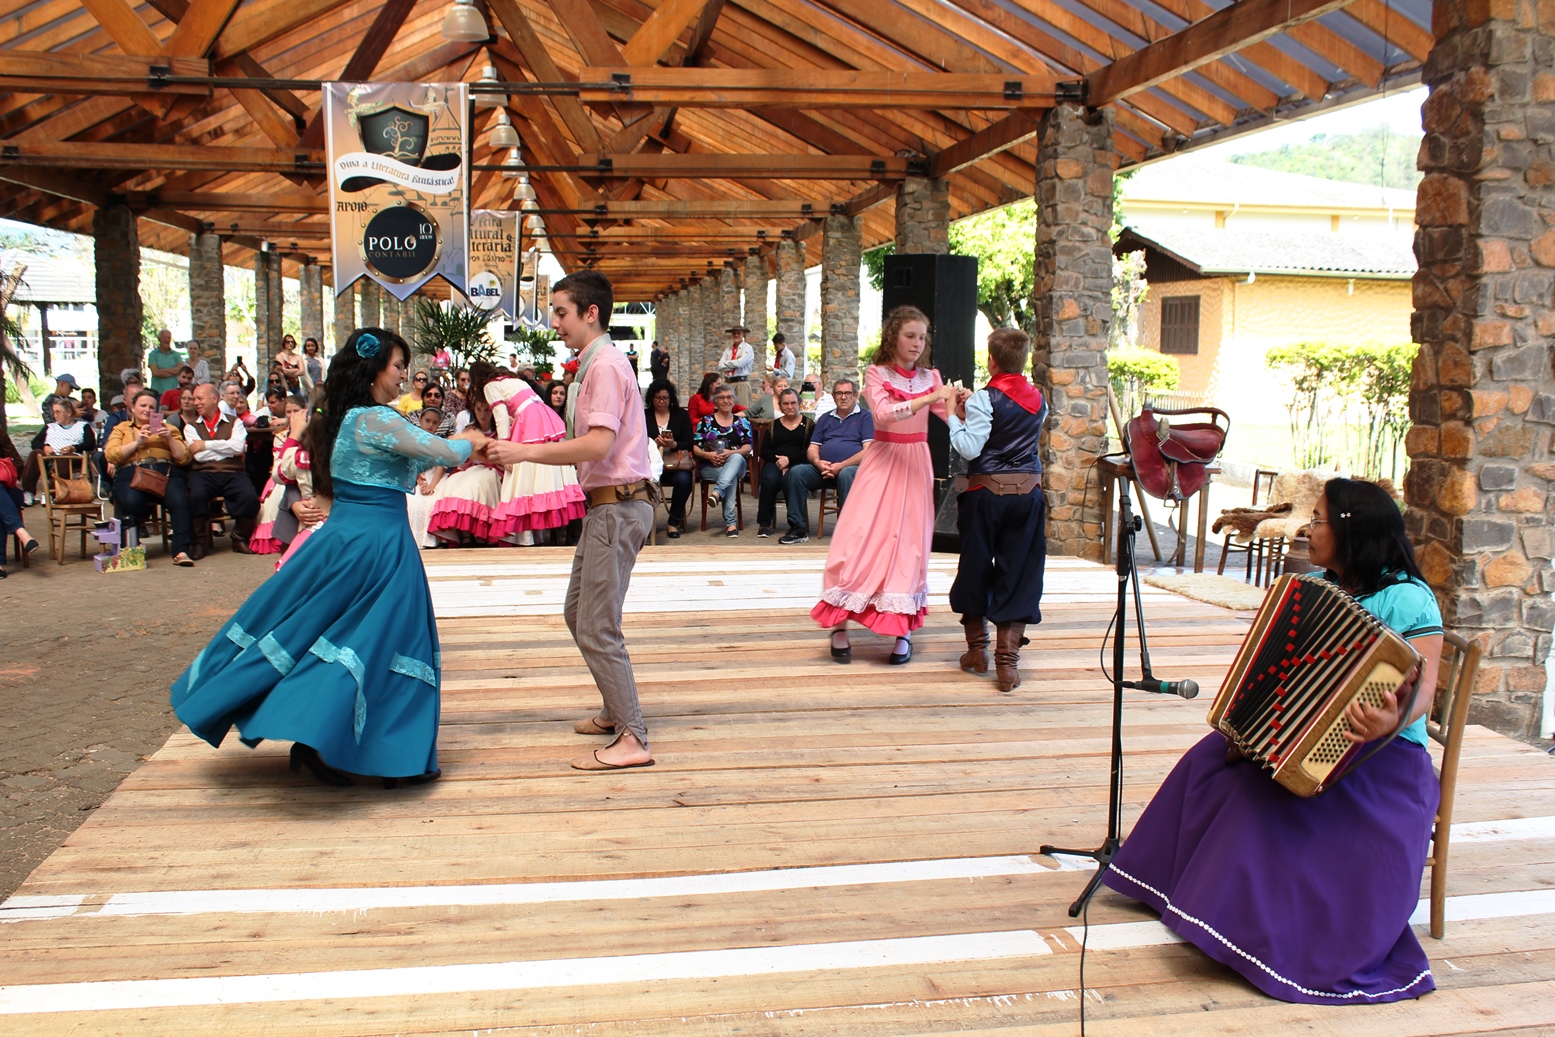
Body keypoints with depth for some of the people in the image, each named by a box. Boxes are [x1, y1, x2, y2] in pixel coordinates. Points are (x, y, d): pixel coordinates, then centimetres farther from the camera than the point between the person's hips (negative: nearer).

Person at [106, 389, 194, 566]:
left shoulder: (168, 428, 28)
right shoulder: (122, 428, 27)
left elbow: (184, 459, 15)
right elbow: (111, 455, 7)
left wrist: (170, 439, 0)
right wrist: (137, 442, -4)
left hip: (166, 472, 1)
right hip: (131, 473, -1)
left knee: (179, 501, -34)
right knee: (132, 502, -37)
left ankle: (181, 551, -37)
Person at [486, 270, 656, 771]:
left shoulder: (605, 365, -15)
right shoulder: (594, 365, 17)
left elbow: (598, 444, -25)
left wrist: (526, 451, -20)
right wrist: (521, 452, 9)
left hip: (618, 506, -11)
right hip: (606, 504, 11)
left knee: (597, 628, -8)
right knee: (578, 612, 20)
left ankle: (632, 738, -3)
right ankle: (617, 710, 32)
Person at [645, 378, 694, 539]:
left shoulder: (681, 415, 13)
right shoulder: (643, 415, 12)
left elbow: (689, 443, 5)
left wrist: (674, 444, -16)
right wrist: (653, 443, -17)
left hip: (677, 461, 1)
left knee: (683, 480, -32)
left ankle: (673, 522, -14)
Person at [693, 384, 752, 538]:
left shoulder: (742, 423, 15)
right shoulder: (705, 422, 13)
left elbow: (747, 448, 2)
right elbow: (695, 447, 6)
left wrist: (730, 453, -18)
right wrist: (708, 455, -16)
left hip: (737, 463, 1)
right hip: (710, 467, -1)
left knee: (736, 458, -37)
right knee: (732, 476, -35)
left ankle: (717, 492, -52)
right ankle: (730, 522, -42)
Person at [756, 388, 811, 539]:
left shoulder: (808, 424, 12)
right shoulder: (774, 425, 20)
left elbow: (810, 451, -2)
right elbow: (764, 450, 10)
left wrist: (789, 459, -14)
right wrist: (777, 459, -10)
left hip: (797, 464, -2)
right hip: (774, 463, 2)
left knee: (791, 479, -37)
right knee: (769, 479, -33)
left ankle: (796, 524, -31)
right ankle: (764, 523, -22)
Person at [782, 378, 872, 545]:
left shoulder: (865, 417, 7)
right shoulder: (825, 418, 23)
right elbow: (812, 448, 17)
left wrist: (841, 466, -17)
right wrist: (818, 462, -8)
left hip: (853, 467, -4)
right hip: (822, 468, 4)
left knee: (846, 475, -39)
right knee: (796, 472, -22)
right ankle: (798, 528, -20)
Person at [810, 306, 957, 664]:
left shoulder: (930, 376, 7)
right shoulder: (876, 374, -4)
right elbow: (884, 412, -22)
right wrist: (931, 398, -29)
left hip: (916, 464, 3)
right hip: (883, 461, -3)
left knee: (910, 541, 2)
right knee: (861, 537, -8)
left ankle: (903, 630, 10)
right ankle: (839, 626, 1)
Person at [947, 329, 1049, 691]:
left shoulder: (985, 399, -11)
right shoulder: (1038, 400, 7)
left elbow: (970, 448, -18)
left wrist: (955, 417, -5)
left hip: (987, 492, -3)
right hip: (1029, 492, 4)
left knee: (975, 567, 13)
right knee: (1019, 574, 4)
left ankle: (977, 648, 24)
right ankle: (1007, 660, 0)